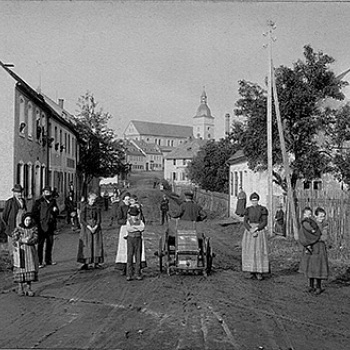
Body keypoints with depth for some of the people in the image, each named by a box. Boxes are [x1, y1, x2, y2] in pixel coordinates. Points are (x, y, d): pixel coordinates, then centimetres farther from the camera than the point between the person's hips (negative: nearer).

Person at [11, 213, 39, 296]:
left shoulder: (34, 229, 3)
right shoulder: (18, 229, -2)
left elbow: (35, 239, -7)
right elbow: (14, 241, -8)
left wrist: (26, 241, -21)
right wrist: (23, 240, -21)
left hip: (30, 251, 2)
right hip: (20, 252, -2)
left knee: (30, 269, -2)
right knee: (20, 270, 0)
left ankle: (28, 288, 6)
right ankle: (20, 288, 10)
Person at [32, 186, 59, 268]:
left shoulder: (53, 201, 12)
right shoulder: (39, 202, -5)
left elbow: (57, 213, 19)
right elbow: (34, 213, -5)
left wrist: (55, 210, -4)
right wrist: (38, 222, -11)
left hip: (51, 225, 6)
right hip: (42, 226, -6)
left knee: (50, 243, 12)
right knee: (40, 244, -3)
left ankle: (48, 260, 23)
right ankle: (39, 262, 1)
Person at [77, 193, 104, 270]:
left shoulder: (97, 207, 3)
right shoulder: (84, 207, -4)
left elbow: (99, 219, 3)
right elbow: (82, 219, -7)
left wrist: (95, 227, -13)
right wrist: (89, 227, -16)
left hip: (96, 227, 3)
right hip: (86, 227, -3)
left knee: (97, 245, 0)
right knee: (86, 245, -6)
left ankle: (96, 263, 5)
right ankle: (85, 263, -5)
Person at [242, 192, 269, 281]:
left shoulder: (263, 209, -2)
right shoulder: (248, 209, 6)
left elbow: (264, 222, -6)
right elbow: (245, 222, 1)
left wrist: (256, 229, -18)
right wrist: (251, 231, -14)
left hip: (260, 231, -2)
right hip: (249, 231, 2)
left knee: (260, 251, -4)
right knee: (249, 251, 2)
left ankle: (259, 273, 3)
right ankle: (251, 272, 10)